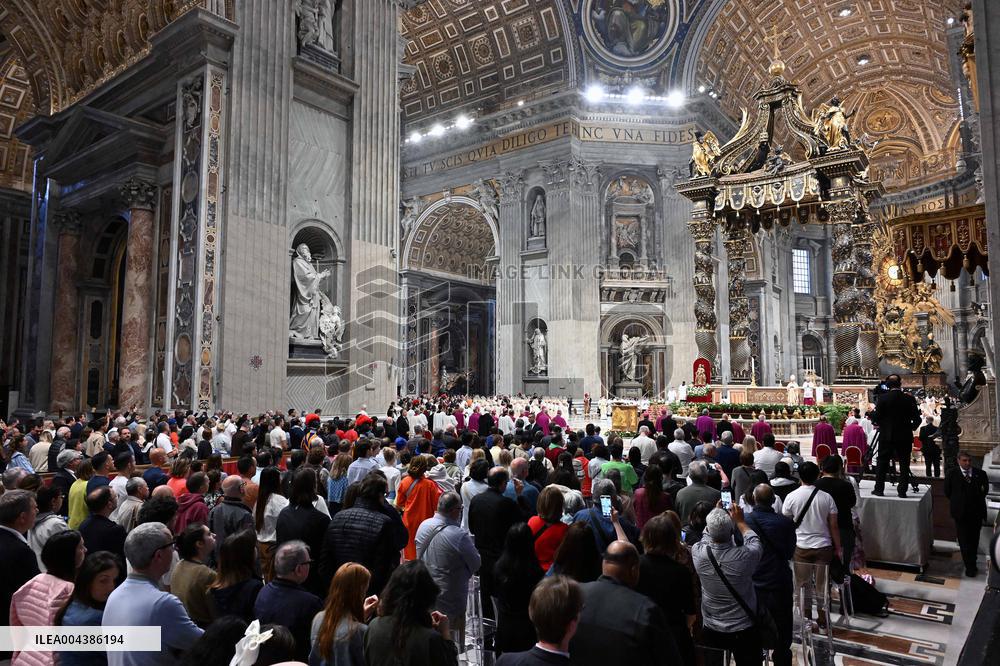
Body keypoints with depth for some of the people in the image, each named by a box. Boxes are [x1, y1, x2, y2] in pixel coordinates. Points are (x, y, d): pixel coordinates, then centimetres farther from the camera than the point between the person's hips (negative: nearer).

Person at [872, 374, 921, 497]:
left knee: (882, 463, 5)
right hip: (905, 436, 2)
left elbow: (876, 417, -7)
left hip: (886, 436, -1)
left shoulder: (882, 398, -8)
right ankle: (902, 491, 7)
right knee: (904, 464, 8)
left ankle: (879, 489, 7)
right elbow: (917, 419, 0)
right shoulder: (910, 399, -2)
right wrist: (911, 427, 17)